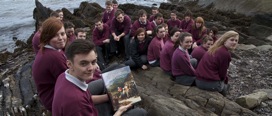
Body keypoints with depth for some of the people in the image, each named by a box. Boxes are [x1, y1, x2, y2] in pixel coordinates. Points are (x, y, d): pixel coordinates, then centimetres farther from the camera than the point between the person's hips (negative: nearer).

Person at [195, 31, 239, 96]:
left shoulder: (215, 48, 9)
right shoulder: (225, 54, -18)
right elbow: (222, 73, -9)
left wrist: (225, 78, 23)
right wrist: (226, 80, 12)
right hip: (210, 83, -7)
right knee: (225, 86, 24)